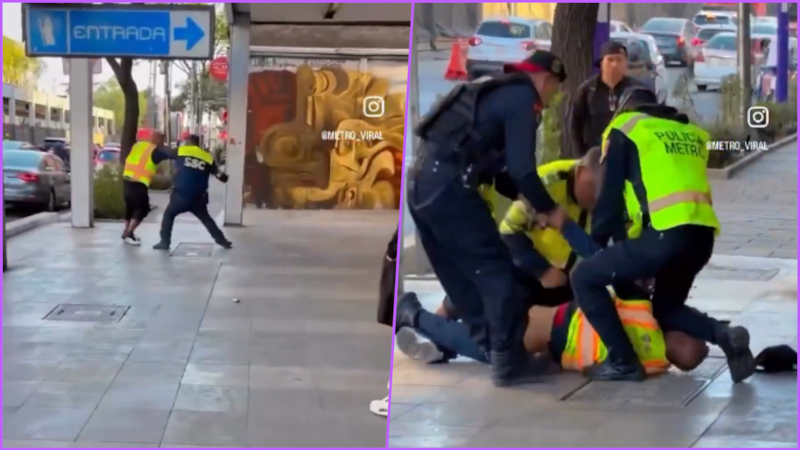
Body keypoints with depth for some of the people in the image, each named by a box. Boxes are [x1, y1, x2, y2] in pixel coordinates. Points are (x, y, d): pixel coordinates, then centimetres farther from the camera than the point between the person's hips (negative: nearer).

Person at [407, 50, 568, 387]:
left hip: (422, 183, 10)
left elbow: (495, 165, 27)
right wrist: (548, 209, 3)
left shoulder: (499, 92, 27)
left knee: (461, 275, 17)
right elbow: (521, 168, -10)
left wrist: (527, 199, 22)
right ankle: (508, 361, 0)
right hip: (448, 186, -10)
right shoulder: (523, 98, -1)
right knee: (497, 271, -2)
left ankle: (489, 345, 27)